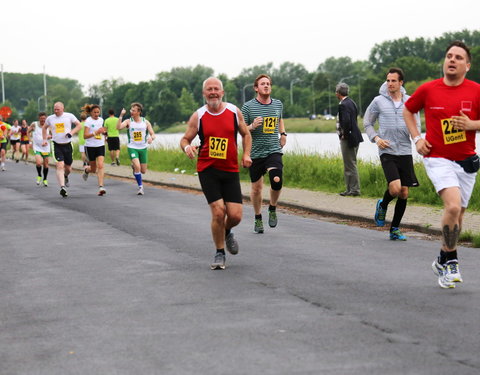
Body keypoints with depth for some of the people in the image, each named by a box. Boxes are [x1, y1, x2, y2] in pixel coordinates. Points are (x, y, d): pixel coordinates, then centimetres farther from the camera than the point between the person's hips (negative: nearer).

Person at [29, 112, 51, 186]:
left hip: (46, 147, 2)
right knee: (39, 163, -21)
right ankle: (39, 176, 7)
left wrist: (49, 136, -15)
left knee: (45, 164, 9)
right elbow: (28, 132, 8)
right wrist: (31, 140, -1)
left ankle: (45, 179, 29)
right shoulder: (34, 124, -6)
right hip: (37, 147, -2)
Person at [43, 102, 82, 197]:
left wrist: (71, 133, -13)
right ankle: (62, 187, -23)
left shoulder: (69, 116, -2)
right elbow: (44, 128, 21)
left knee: (68, 168, 12)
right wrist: (44, 140, 12)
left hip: (67, 145, 1)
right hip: (57, 145, -1)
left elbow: (79, 125, 2)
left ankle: (65, 176, 48)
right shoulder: (50, 118, 3)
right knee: (60, 166, -18)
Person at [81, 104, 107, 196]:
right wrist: (96, 132, -27)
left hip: (100, 146, 3)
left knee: (100, 165, -15)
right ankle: (86, 169, 45)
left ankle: (101, 187, -20)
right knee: (93, 169, 7)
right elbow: (85, 136, -18)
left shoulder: (101, 120, 7)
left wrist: (103, 132, 8)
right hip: (90, 147, -3)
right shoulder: (88, 121, -10)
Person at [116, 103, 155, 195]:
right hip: (132, 148, -2)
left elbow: (153, 134, 0)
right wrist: (121, 115, -26)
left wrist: (151, 138, -23)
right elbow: (118, 127, -20)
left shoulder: (146, 122, 1)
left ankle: (134, 166, 43)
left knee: (143, 171, 7)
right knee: (137, 167, -22)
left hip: (143, 148, 2)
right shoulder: (128, 121, -4)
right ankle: (140, 187, -7)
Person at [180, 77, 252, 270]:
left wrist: (246, 154, 1)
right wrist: (187, 147, -19)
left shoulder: (234, 112, 3)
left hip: (230, 170, 2)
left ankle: (227, 232, 34)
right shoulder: (198, 116, -2)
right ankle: (219, 253, 8)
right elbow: (185, 139, 5)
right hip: (207, 170, -2)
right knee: (218, 212, -13)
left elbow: (246, 134, 16)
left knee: (235, 215, -5)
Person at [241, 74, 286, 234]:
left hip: (274, 150, 1)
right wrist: (252, 126, -19)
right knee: (256, 187, 6)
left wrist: (283, 133, 17)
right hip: (255, 153, -1)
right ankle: (258, 218, 27)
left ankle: (272, 209, 6)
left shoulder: (278, 104, 9)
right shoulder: (248, 106, -4)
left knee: (277, 180, -21)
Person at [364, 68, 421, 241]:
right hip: (387, 151, -3)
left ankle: (395, 229, 16)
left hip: (405, 152, 3)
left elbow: (416, 127, 10)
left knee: (404, 193, 4)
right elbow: (367, 122, 11)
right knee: (395, 188, -20)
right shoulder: (378, 101, 0)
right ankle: (383, 205, 13)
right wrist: (376, 138, -5)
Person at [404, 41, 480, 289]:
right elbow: (408, 110, 14)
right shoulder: (428, 89, -2)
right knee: (453, 206, -23)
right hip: (438, 159, -3)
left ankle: (443, 262, 32)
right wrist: (417, 138, 4)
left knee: (458, 214, 11)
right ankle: (451, 262, -7)